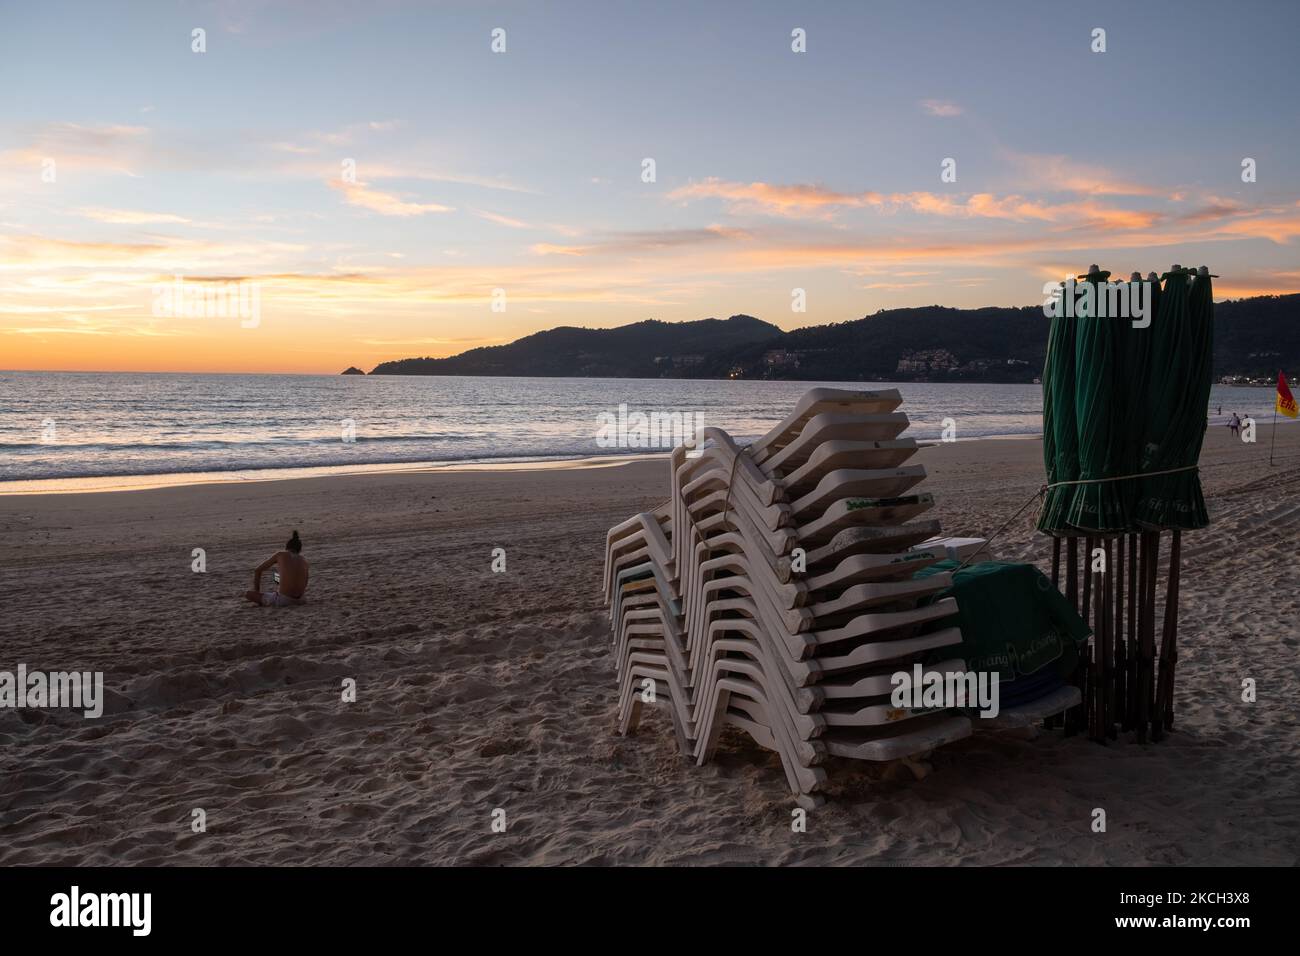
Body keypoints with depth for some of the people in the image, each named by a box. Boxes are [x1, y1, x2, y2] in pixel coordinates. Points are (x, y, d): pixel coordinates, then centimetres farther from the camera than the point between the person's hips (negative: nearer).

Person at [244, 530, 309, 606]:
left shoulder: (280, 554, 6)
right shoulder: (304, 560, 13)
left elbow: (257, 571, 13)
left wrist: (257, 592, 21)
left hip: (283, 600, -5)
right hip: (299, 599, 5)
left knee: (247, 593, 10)